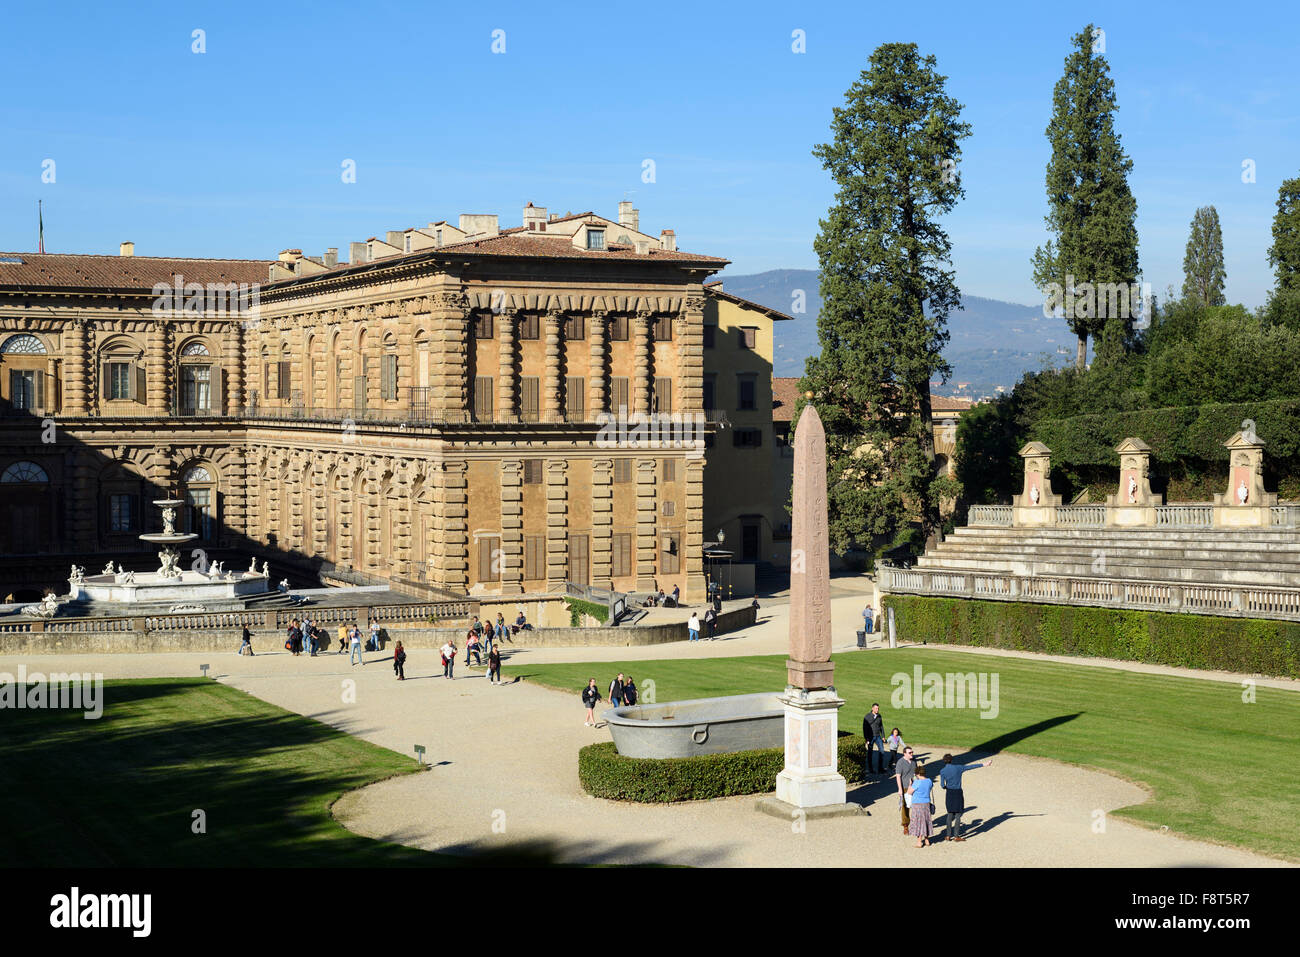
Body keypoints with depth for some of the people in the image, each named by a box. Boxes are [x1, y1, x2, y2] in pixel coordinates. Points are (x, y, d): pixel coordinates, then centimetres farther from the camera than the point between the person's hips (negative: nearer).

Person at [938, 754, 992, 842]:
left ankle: (948, 835, 11)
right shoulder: (958, 768, -4)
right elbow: (971, 766, 2)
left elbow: (942, 784, -8)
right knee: (958, 815, 2)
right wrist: (983, 765, 10)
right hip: (958, 793, -2)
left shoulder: (942, 771, -4)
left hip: (949, 793, 2)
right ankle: (956, 836, -1)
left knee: (950, 814, 12)